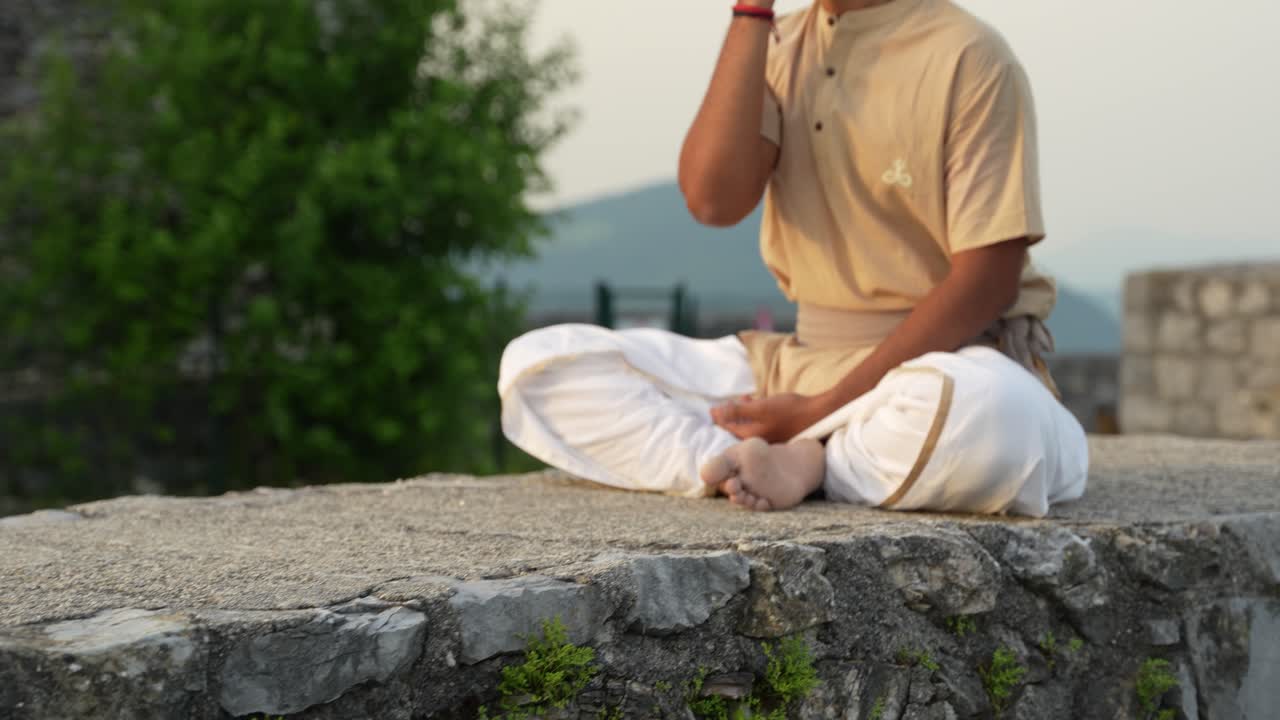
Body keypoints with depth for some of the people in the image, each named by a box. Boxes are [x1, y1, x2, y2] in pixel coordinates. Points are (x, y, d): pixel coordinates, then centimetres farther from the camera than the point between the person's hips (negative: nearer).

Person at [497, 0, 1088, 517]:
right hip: (800, 362, 5)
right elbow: (713, 199, -10)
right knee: (536, 363, -9)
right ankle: (778, 462, -22)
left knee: (991, 415, -43)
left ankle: (777, 463, -17)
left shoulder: (968, 56, -10)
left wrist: (822, 410, -18)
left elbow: (988, 280, -14)